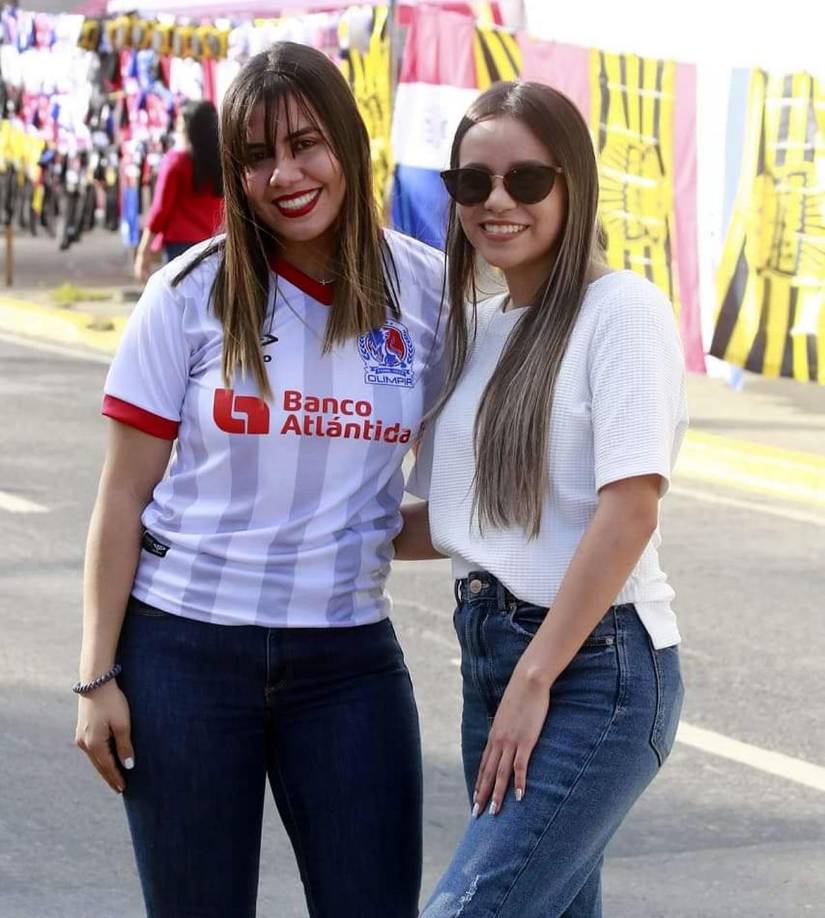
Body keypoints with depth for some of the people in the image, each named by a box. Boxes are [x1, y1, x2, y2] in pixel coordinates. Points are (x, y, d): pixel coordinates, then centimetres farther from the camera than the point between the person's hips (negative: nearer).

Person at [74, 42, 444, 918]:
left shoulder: (426, 288, -1)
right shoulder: (194, 293, -4)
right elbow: (122, 498, -2)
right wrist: (98, 675, -5)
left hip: (347, 656, 1)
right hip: (186, 648, -1)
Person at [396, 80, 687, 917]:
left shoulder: (622, 308, -10)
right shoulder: (474, 326, 11)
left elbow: (629, 510, -17)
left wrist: (536, 678, -16)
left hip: (594, 666, -7)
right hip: (489, 653, 7)